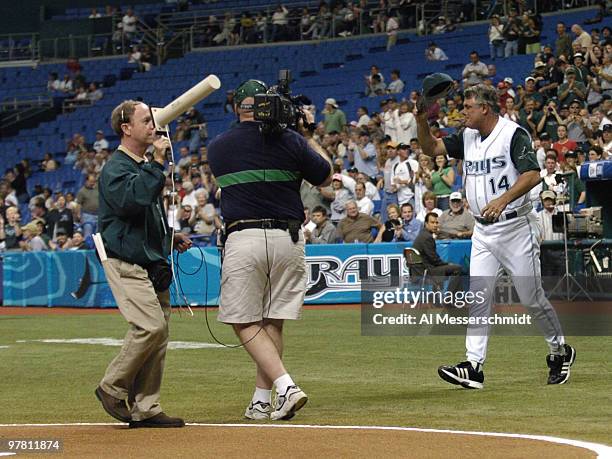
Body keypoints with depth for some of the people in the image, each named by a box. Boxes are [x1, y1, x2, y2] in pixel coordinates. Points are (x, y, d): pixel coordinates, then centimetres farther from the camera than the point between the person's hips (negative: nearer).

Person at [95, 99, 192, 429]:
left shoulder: (145, 167, 20)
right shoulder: (115, 167, -10)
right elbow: (132, 200, -30)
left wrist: (172, 237, 16)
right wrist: (157, 163, -24)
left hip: (153, 263, 9)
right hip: (126, 263, -9)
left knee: (158, 334, 5)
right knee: (150, 326, -20)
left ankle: (145, 409, 9)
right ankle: (112, 389, -3)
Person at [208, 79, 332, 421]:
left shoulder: (218, 148, 4)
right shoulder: (291, 141, 1)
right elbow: (327, 177, 13)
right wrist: (309, 136, 23)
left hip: (244, 237, -2)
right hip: (289, 238, 2)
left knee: (245, 322, 2)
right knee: (273, 321, 11)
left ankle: (285, 386, -16)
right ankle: (262, 401, 12)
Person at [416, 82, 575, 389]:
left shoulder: (514, 134, -11)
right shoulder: (467, 137, 11)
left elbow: (532, 175, -22)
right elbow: (431, 148, 11)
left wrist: (503, 200, -36)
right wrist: (422, 122, -8)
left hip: (515, 228, -6)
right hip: (483, 232, 7)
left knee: (531, 297, 0)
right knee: (477, 298, -3)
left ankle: (560, 351, 21)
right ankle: (474, 367, -7)